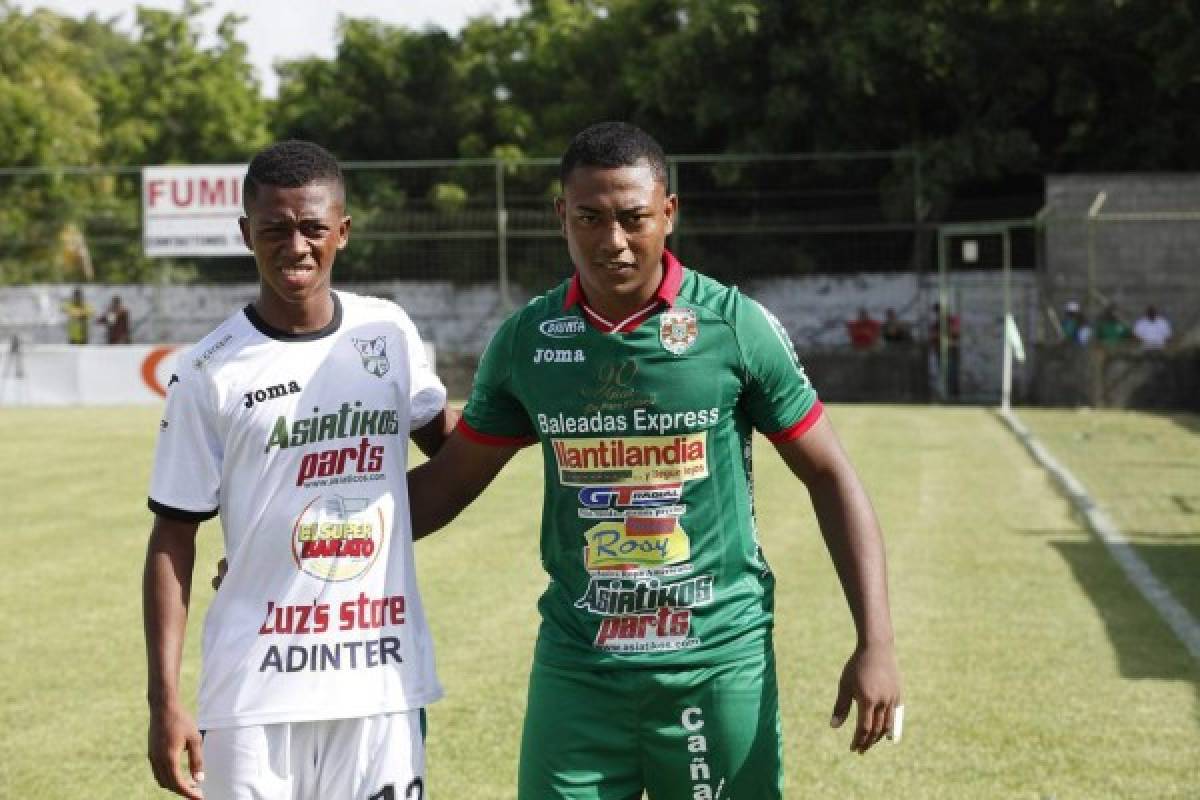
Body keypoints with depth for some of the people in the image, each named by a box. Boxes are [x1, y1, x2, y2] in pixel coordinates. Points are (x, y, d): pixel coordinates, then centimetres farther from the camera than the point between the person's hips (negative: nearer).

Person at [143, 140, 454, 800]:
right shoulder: (211, 373, -5)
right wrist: (163, 699, -7)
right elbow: (173, 537, -2)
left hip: (383, 675, 3)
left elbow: (446, 438, 23)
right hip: (256, 691, -3)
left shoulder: (389, 331, 5)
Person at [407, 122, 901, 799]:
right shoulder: (526, 339, 1)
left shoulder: (737, 326, -6)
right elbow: (450, 480, 12)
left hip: (720, 662, -2)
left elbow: (830, 476, -1)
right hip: (576, 667, 2)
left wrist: (877, 644, -6)